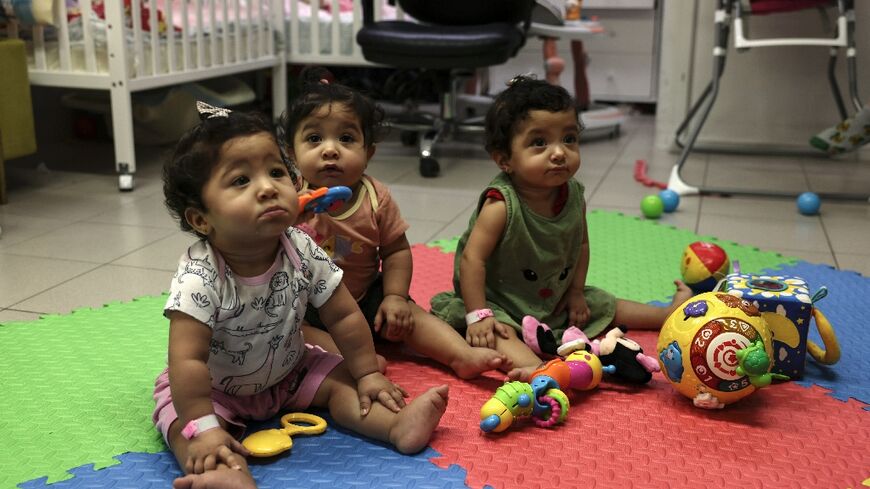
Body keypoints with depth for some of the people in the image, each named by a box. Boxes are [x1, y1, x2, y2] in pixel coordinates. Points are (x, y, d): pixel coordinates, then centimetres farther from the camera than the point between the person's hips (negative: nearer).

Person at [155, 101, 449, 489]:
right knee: (183, 427, -29)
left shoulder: (303, 253, -20)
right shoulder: (199, 276, -33)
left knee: (340, 381, -10)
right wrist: (204, 429, -37)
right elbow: (188, 360, -34)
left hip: (288, 370, 5)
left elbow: (344, 316, -8)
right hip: (214, 388, -4)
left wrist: (368, 374, -5)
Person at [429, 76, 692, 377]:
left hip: (556, 300, 7)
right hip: (500, 303, -6)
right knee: (499, 333, -36)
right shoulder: (502, 205, -28)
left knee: (605, 306, 16)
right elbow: (472, 259, -29)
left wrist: (576, 291, 3)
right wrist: (478, 316, -31)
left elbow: (581, 244, 7)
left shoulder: (574, 196, -8)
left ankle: (669, 313, 34)